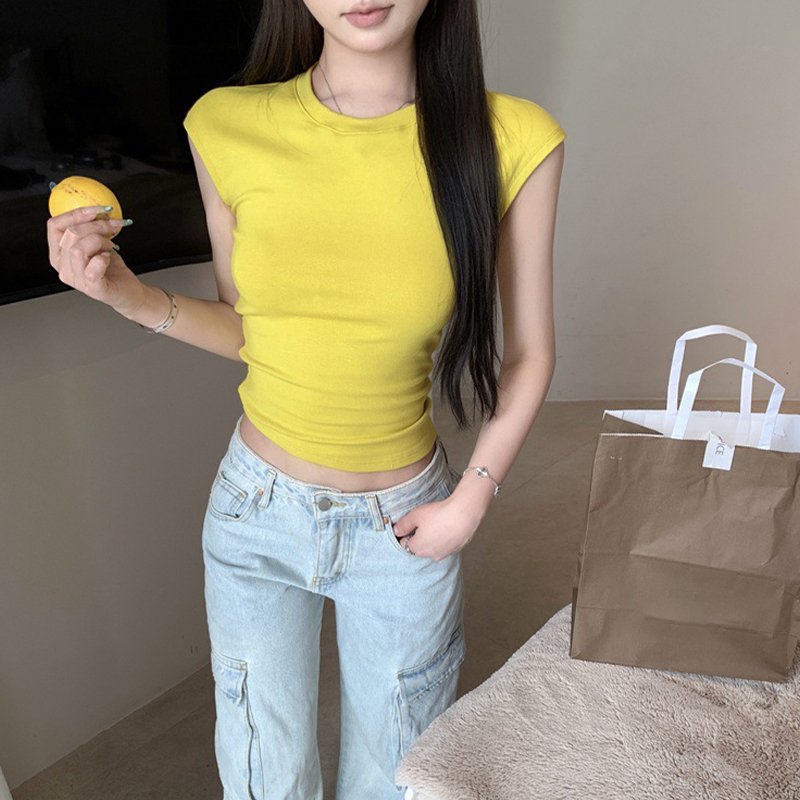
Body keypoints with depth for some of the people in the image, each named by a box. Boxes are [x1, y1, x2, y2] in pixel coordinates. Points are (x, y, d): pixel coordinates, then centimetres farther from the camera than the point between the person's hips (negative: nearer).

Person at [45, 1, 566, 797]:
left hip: (403, 523, -1)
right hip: (256, 512, 2)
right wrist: (133, 297, -13)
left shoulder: (512, 140, -15)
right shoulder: (226, 127, -9)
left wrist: (473, 497, -10)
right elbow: (247, 327, 2)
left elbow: (528, 352, -4)